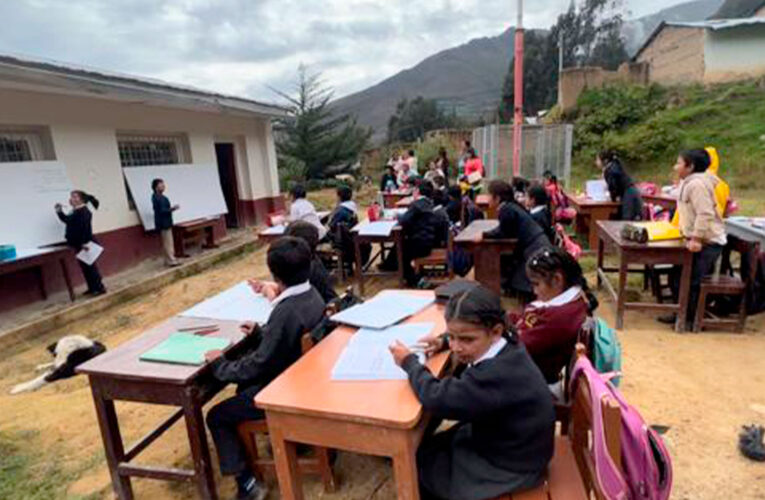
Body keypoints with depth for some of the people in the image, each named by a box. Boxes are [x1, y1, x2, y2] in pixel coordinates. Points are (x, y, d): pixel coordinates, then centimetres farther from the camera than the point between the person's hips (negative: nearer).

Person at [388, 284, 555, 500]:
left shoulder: (498, 374, -40)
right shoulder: (504, 343, -11)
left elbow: (437, 399, -36)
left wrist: (409, 361, -20)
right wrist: (444, 341, -5)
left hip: (510, 467, -8)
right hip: (499, 439, 8)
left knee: (419, 463, 6)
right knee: (425, 448, 17)